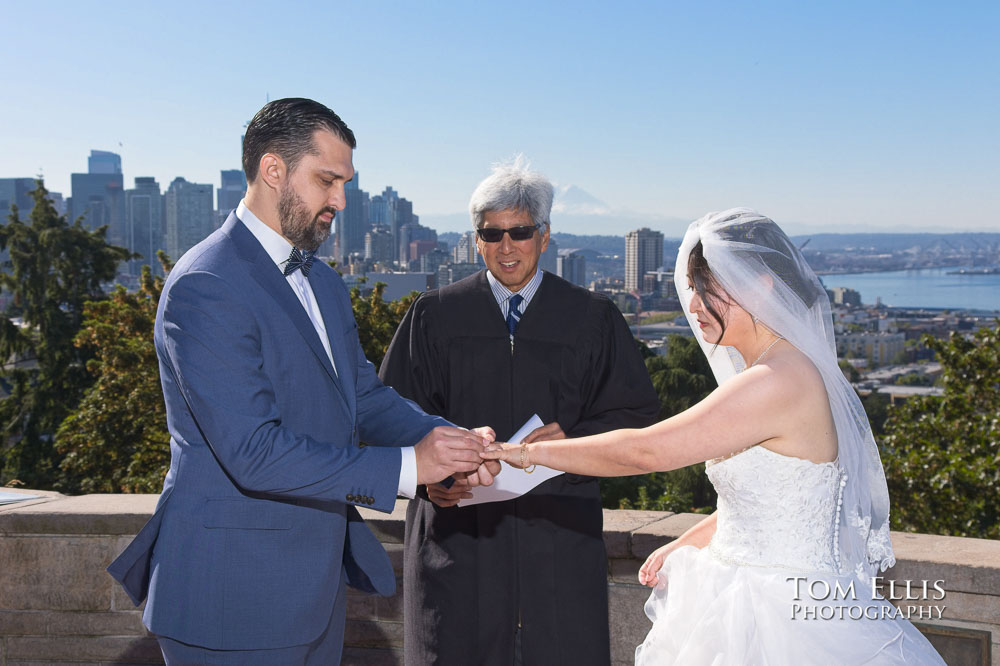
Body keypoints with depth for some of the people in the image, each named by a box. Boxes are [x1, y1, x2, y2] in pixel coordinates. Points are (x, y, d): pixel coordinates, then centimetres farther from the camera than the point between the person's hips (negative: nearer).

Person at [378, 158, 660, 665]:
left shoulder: (592, 319, 5)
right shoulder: (435, 315, 5)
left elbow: (636, 413, 6)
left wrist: (575, 438, -13)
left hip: (558, 523, 0)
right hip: (457, 519, 0)